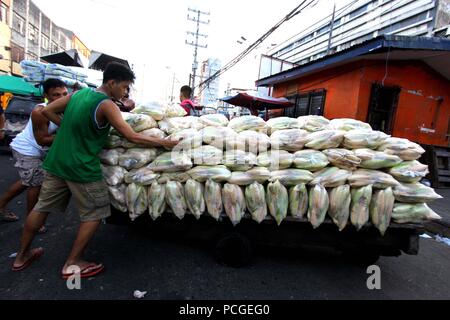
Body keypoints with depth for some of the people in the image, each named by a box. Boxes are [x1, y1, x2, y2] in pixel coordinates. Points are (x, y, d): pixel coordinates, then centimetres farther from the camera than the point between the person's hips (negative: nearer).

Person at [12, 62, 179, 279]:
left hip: (56, 162, 8)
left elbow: (48, 111, 13)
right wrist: (164, 143, -14)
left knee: (43, 207, 20)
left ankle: (22, 256, 38)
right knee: (95, 214, 7)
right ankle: (72, 265, 14)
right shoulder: (106, 105, -16)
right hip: (81, 168, -8)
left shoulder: (79, 93, 8)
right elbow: (132, 137, -21)